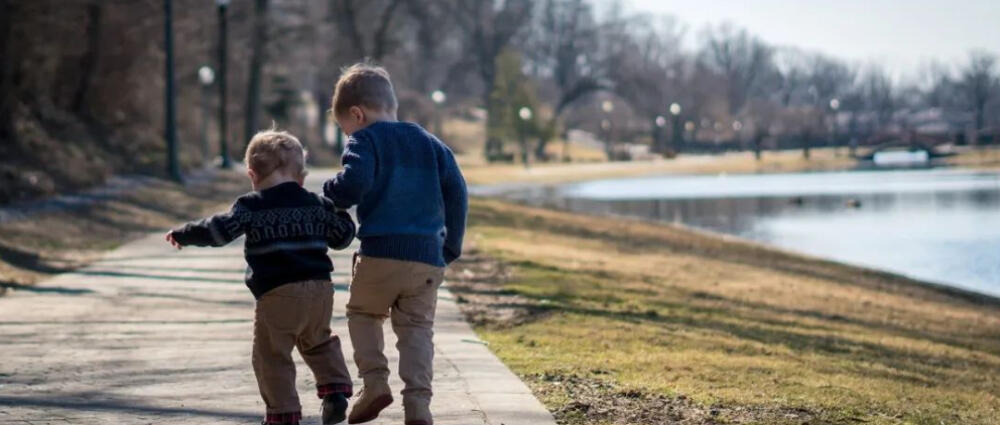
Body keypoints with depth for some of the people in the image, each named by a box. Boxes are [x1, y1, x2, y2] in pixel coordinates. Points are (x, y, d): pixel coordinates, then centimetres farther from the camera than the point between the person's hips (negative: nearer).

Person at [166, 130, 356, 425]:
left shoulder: (252, 206, -3)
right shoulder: (317, 204, 12)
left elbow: (220, 230, -11)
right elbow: (343, 236, 21)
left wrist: (183, 235, 2)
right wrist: (338, 210, 40)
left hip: (278, 294, -6)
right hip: (320, 289, 6)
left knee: (271, 355, 3)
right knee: (319, 343, 28)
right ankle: (335, 388, 13)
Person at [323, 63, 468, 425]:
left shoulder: (365, 141, 1)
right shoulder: (431, 144, 17)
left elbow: (353, 186, -17)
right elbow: (457, 194, 11)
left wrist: (331, 192, 4)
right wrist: (451, 246, 18)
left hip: (380, 253, -4)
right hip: (428, 258, 4)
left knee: (363, 313, 19)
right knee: (417, 328, 9)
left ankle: (375, 381, 2)